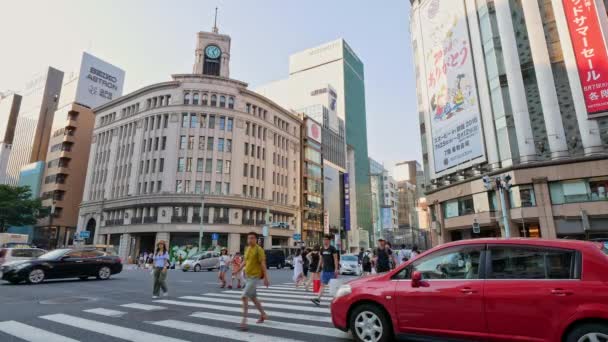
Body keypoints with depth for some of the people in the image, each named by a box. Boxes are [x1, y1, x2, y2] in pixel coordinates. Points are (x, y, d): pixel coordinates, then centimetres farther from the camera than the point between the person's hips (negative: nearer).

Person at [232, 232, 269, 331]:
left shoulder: (259, 250, -15)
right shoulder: (247, 249, 9)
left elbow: (263, 264, -17)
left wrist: (266, 278, -19)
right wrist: (238, 270, 22)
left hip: (254, 277, -8)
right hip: (247, 276, 8)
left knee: (244, 297, -14)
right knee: (253, 297, 18)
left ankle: (244, 321, -6)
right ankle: (263, 315, 35)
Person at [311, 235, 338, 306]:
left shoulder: (332, 249, -8)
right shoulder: (322, 249, 8)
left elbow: (335, 259, -11)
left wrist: (336, 269, -17)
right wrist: (319, 267, 14)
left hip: (332, 270, -5)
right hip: (324, 270, 5)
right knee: (322, 284, -1)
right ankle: (318, 299, -6)